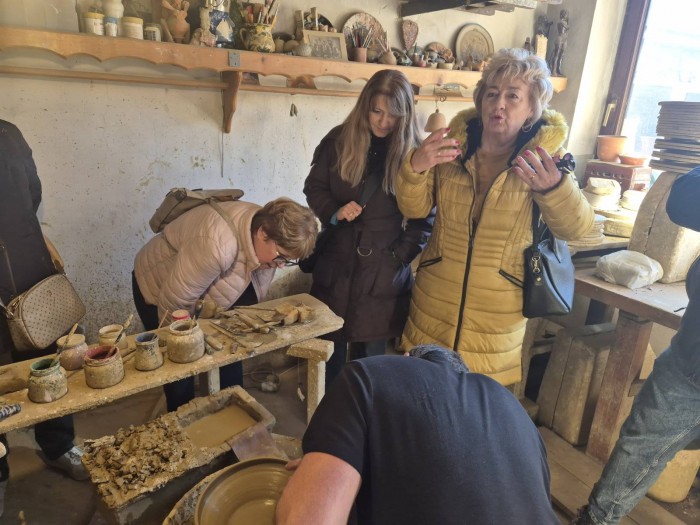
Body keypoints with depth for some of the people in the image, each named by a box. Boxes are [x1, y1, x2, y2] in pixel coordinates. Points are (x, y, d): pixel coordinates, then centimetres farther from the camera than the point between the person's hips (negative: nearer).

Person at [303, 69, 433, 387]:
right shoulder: (338, 140, 0)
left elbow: (425, 216, -3)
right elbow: (314, 188, 7)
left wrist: (402, 254, -10)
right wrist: (333, 212, -12)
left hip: (383, 270, -1)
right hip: (336, 260, 2)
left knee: (370, 353, 9)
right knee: (329, 348, 12)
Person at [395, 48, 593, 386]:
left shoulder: (542, 153, -8)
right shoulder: (454, 141, -4)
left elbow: (575, 228, -14)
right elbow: (414, 208, -5)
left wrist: (554, 187, -35)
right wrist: (415, 167, -26)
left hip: (498, 310, -1)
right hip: (435, 299, 1)